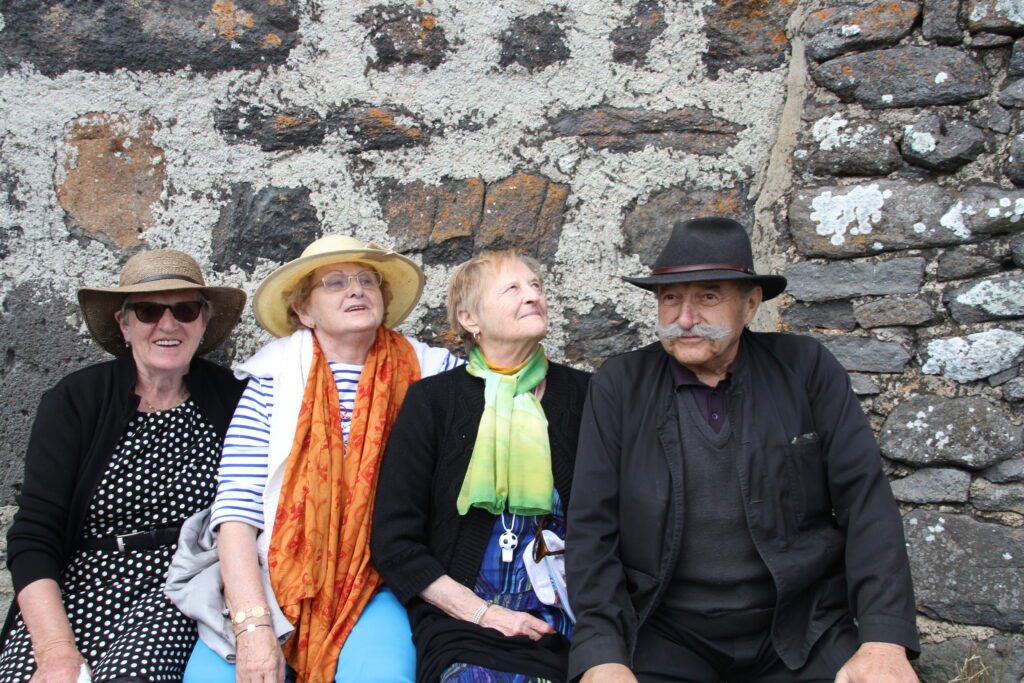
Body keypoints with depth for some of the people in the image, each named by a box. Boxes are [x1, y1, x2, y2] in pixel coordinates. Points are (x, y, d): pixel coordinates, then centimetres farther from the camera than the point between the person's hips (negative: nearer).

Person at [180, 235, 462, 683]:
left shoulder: (423, 373, 6)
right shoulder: (273, 385, 2)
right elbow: (236, 510, -5)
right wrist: (252, 625, -16)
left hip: (372, 591, 0)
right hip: (267, 587, 0)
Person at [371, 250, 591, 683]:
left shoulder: (580, 394, 8)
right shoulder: (433, 400, 3)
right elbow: (393, 542, 2)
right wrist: (481, 612, -7)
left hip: (566, 633, 2)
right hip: (463, 629, -1)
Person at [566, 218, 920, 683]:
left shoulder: (808, 369, 1)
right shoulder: (618, 386, 0)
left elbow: (865, 502, -3)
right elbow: (592, 531, -3)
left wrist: (884, 642, -15)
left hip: (800, 630, 1)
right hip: (667, 637, 0)